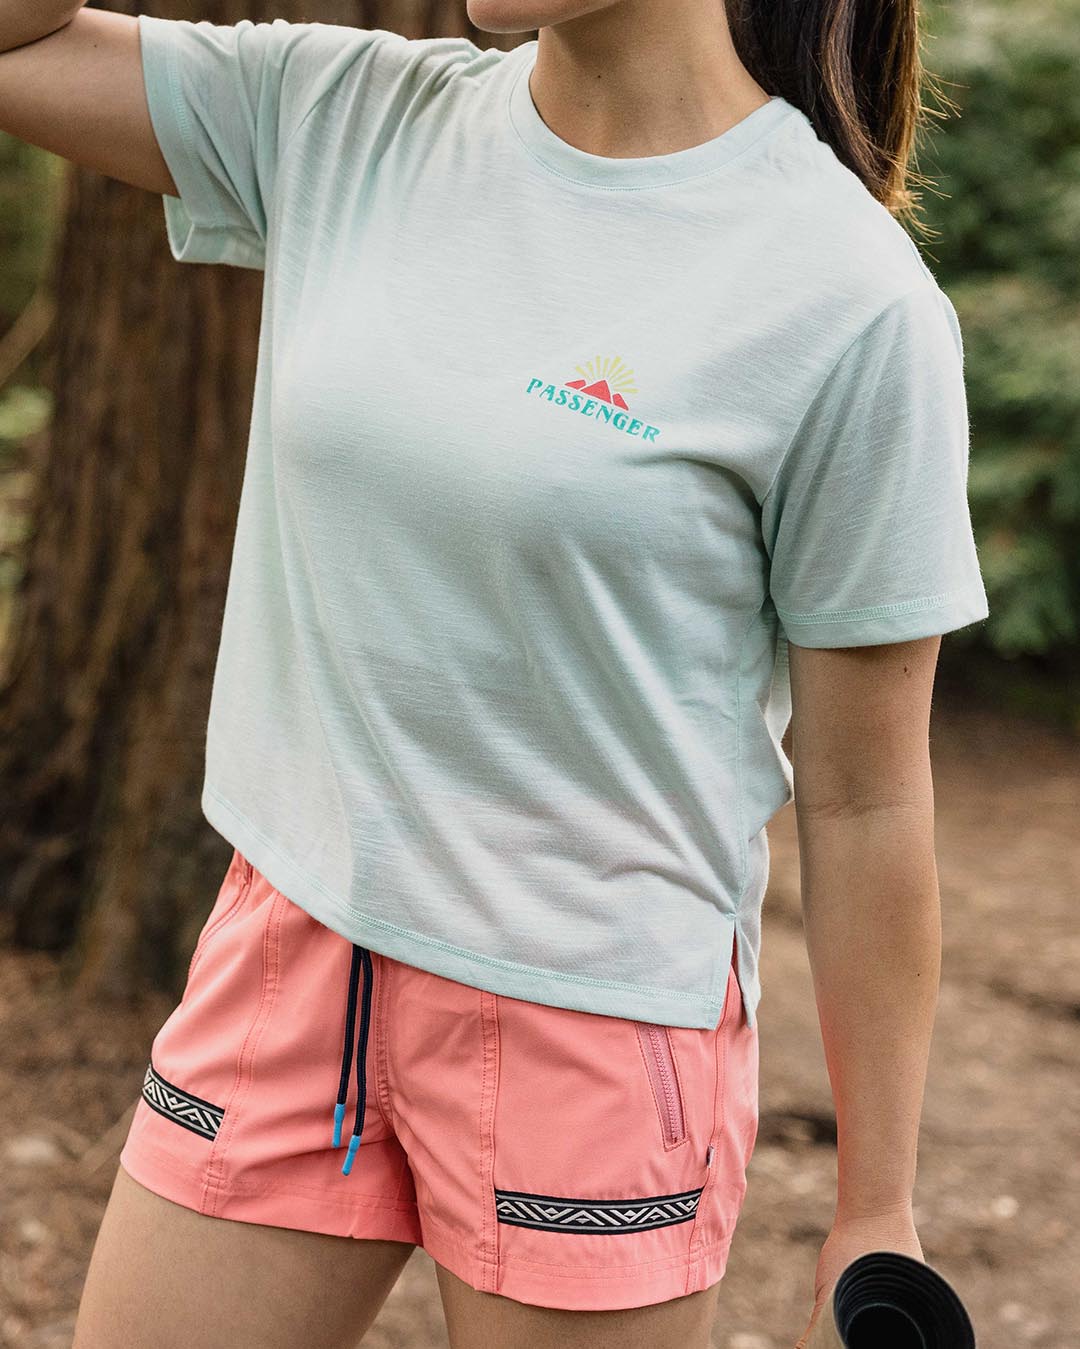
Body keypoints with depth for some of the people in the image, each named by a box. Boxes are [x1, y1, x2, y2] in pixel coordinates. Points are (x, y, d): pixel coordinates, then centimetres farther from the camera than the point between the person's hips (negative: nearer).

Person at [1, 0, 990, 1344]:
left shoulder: (854, 300, -14)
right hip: (287, 953, 5)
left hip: (593, 1016, -4)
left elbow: (865, 802, -10)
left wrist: (877, 1213, -3)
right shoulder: (338, 117, 0)